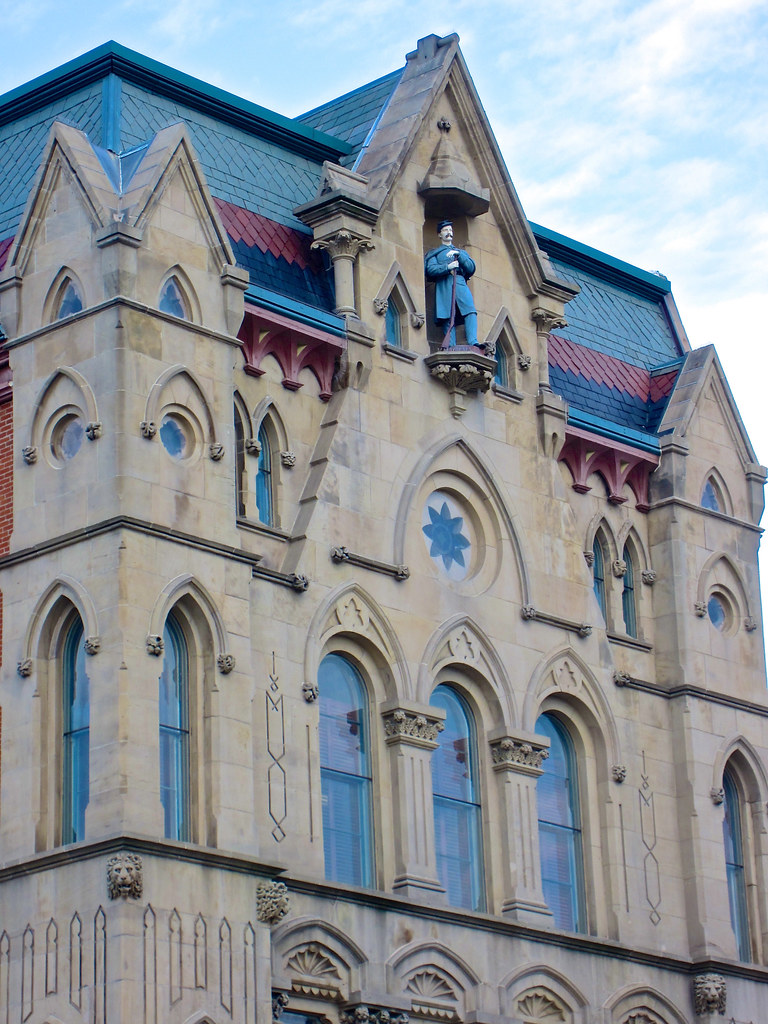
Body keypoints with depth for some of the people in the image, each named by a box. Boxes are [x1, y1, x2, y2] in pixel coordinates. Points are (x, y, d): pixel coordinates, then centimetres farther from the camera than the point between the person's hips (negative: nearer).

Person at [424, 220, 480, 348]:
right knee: (448, 318, -16)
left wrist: (458, 255, 0)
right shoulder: (434, 253, 24)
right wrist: (447, 267, -11)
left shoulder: (461, 252, 31)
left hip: (461, 284, 2)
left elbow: (471, 268, 14)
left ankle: (473, 342, -34)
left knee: (470, 312, -22)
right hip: (444, 286, -2)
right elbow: (430, 270, 5)